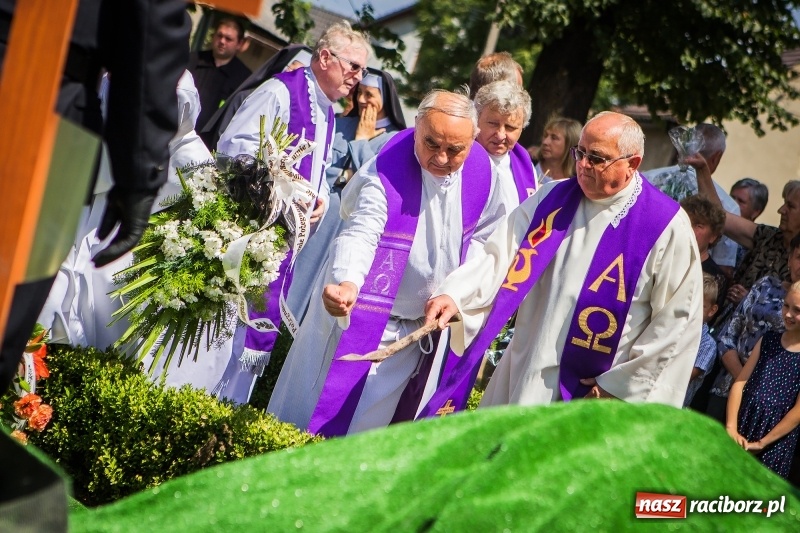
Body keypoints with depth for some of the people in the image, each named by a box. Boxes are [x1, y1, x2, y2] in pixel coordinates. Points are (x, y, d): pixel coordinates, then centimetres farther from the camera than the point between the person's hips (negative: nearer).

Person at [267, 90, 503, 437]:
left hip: (423, 329, 4)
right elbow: (360, 234, -35)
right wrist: (347, 284, -54)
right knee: (328, 415, 2)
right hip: (366, 318, -4)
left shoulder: (482, 173, -7)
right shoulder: (385, 171, -22)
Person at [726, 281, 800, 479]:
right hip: (742, 425, 4)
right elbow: (740, 382, 2)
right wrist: (731, 427, -10)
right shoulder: (768, 340, 7)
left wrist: (761, 443, -10)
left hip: (775, 438, -4)